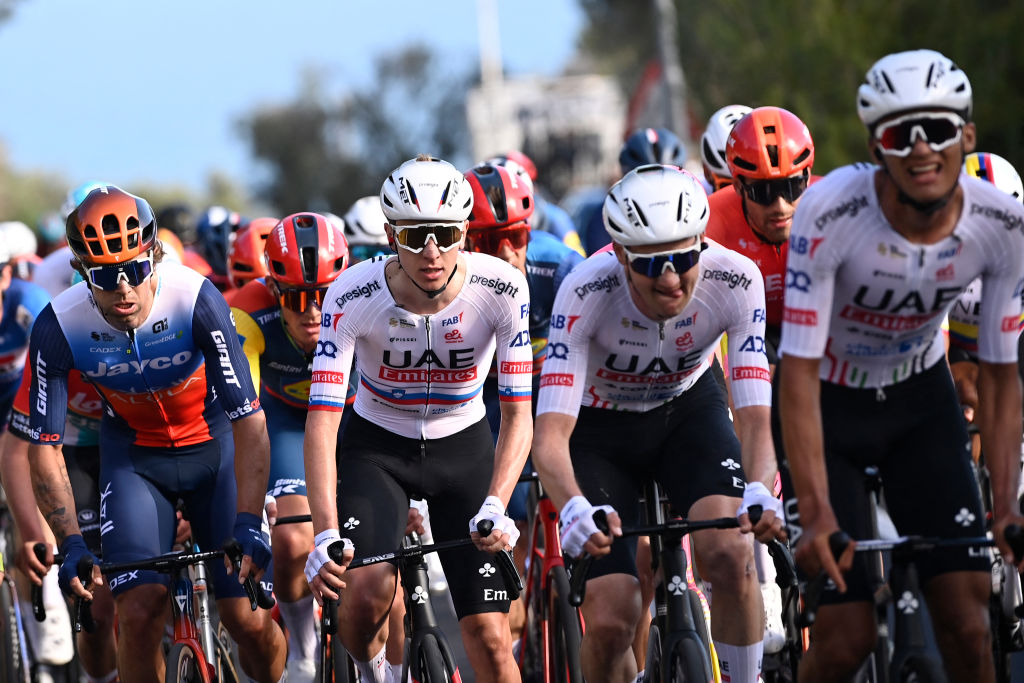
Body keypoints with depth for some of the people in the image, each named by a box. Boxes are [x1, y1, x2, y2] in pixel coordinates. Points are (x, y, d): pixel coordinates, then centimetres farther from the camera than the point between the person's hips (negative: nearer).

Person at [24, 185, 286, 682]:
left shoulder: (197, 301, -30)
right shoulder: (59, 327, -25)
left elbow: (250, 423, -28)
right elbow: (44, 446, -17)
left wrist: (249, 525, -37)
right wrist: (70, 544, -27)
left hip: (213, 448, -1)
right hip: (133, 456, 1)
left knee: (249, 622, -7)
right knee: (140, 612, -20)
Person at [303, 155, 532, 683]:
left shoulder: (501, 288, -23)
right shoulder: (353, 296, -25)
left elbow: (518, 414, -20)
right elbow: (321, 419, -29)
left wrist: (494, 509, -36)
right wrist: (326, 534, -40)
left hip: (463, 446, 1)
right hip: (378, 446, -1)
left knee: (489, 638, -10)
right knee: (366, 590, -28)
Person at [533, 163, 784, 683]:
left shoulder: (734, 282, -29)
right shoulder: (587, 293, -33)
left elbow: (757, 414, -30)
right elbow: (550, 434, -38)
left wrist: (760, 491, -51)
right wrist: (575, 507, -58)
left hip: (689, 410, 1)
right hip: (600, 429, -1)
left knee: (731, 554, -28)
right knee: (612, 621, -15)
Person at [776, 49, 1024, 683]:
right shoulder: (832, 212, -31)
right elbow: (799, 373, -28)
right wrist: (816, 512, -35)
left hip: (921, 399, 3)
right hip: (829, 403, -3)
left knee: (968, 618, -11)